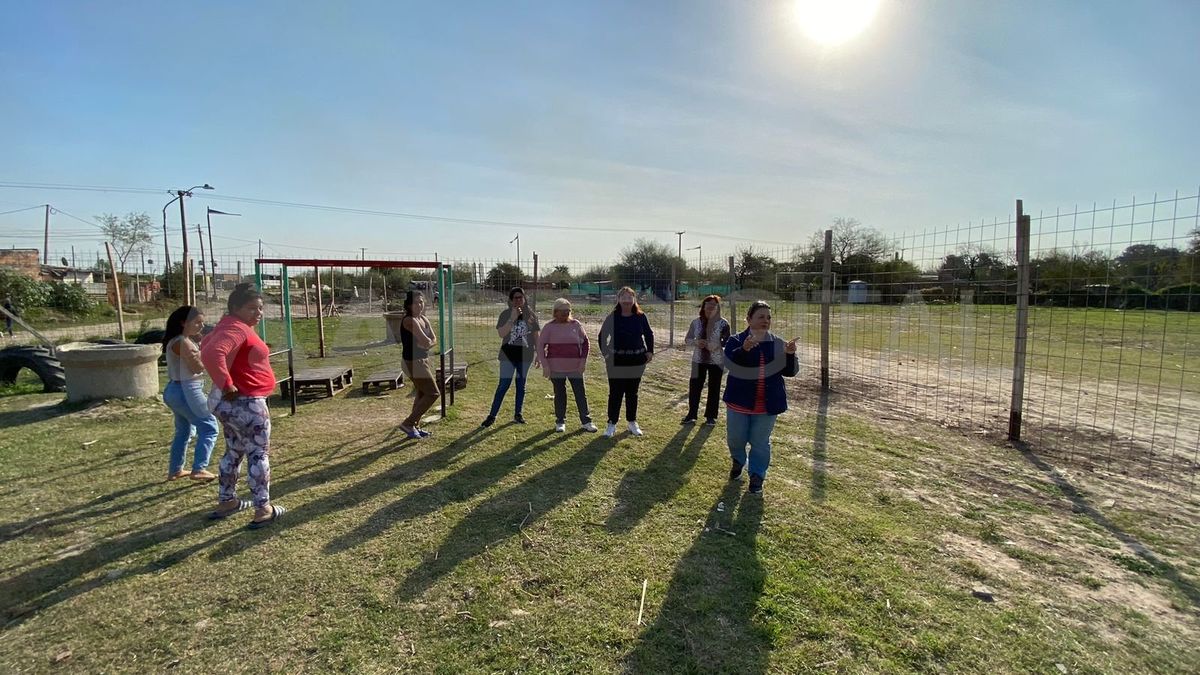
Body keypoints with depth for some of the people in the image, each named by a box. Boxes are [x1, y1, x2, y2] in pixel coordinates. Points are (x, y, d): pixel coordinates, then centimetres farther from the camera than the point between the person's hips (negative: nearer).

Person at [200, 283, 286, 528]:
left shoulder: (232, 327, 13)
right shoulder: (237, 329, -21)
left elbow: (206, 344, 31)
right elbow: (211, 353, -37)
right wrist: (227, 385, -27)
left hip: (234, 404, 11)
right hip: (246, 403, -11)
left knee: (234, 453, 22)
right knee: (259, 455, -2)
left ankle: (226, 502, 35)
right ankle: (263, 510, 4)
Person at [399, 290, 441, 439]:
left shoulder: (423, 319, 9)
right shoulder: (409, 320, -19)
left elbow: (434, 340, 7)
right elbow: (425, 341, -25)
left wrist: (427, 343, -12)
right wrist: (427, 342, -3)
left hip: (424, 359, 9)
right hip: (414, 361, -9)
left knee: (422, 394, 17)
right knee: (433, 393, -7)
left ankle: (415, 426, 28)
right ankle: (408, 424, 0)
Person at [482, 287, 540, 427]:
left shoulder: (531, 315, 2)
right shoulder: (505, 314, -3)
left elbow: (536, 336, 7)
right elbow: (501, 333, -15)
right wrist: (512, 318, -23)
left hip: (525, 355, 2)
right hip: (508, 354, -2)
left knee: (521, 385, 11)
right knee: (503, 385, -4)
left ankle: (517, 414, 24)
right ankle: (492, 415, 5)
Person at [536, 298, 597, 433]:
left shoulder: (576, 325, 2)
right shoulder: (549, 327, -2)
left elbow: (586, 343, 9)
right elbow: (540, 346, -2)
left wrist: (583, 361, 0)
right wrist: (545, 365, -9)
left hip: (575, 367, 1)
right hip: (556, 368, -1)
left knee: (581, 394, 3)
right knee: (559, 395, 9)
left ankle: (586, 421, 13)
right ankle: (560, 422, 21)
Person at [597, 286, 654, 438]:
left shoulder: (640, 317, 0)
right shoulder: (612, 317, -5)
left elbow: (649, 334, 12)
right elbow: (602, 336, 2)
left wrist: (650, 352, 4)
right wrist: (605, 353, -6)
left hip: (636, 361, 2)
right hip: (616, 361, -2)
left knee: (632, 393, 12)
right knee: (615, 393, 2)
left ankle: (632, 422, 25)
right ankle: (612, 423, 12)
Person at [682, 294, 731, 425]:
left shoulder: (723, 323, -8)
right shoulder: (696, 322, 0)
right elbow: (687, 339, 6)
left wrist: (717, 346, -24)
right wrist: (696, 342, -14)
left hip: (716, 361, -2)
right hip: (698, 360, 2)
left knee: (714, 388, 8)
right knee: (694, 386, 4)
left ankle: (710, 416, 21)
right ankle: (691, 414, 17)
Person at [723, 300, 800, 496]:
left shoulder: (777, 344, 1)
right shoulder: (736, 340, -7)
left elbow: (790, 372, 0)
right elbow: (729, 363, -24)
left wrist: (790, 355, -20)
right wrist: (744, 349, -42)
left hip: (767, 404, 1)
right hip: (739, 401, -1)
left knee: (760, 442, 8)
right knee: (735, 438, 12)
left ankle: (757, 476, 29)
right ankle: (738, 461, 44)